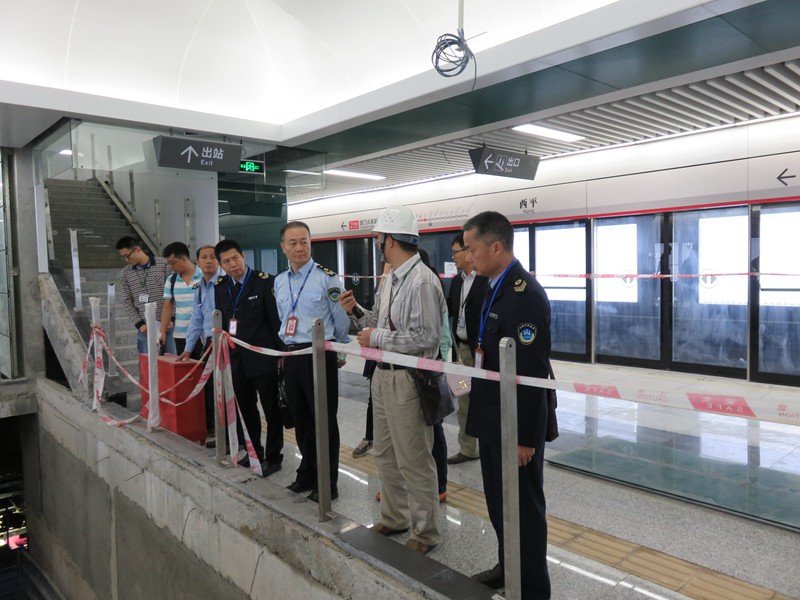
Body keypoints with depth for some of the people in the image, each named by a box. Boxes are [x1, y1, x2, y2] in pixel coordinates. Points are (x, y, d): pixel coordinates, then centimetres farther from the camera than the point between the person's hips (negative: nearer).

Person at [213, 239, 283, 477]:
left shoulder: (264, 281, -9)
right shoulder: (219, 286, 7)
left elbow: (276, 318, -10)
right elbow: (219, 321, 10)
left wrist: (282, 352, -10)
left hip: (263, 358, -5)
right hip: (236, 359, 5)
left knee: (272, 410, 6)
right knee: (246, 409, 16)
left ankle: (273, 457, 20)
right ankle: (254, 451, 32)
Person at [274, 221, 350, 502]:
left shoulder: (327, 277, -10)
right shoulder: (279, 282, 10)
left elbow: (341, 320, -3)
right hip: (291, 356, 6)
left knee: (324, 419, 2)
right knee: (300, 418, 17)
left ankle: (328, 482, 16)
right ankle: (307, 473, 35)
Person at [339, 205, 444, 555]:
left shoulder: (421, 281, -19)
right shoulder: (392, 278, 11)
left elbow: (424, 337, -24)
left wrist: (377, 338, -18)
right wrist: (357, 312, 4)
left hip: (407, 380, -10)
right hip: (384, 375, 10)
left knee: (413, 461, 5)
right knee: (385, 455, 22)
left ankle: (424, 533, 24)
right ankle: (394, 518, 42)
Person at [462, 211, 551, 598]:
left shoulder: (525, 294, -22)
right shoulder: (494, 287, 7)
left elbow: (531, 373, -24)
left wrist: (525, 437, -21)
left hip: (514, 424, -9)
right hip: (492, 417, 9)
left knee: (523, 506, 8)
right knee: (498, 500, 23)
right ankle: (509, 566, 42)